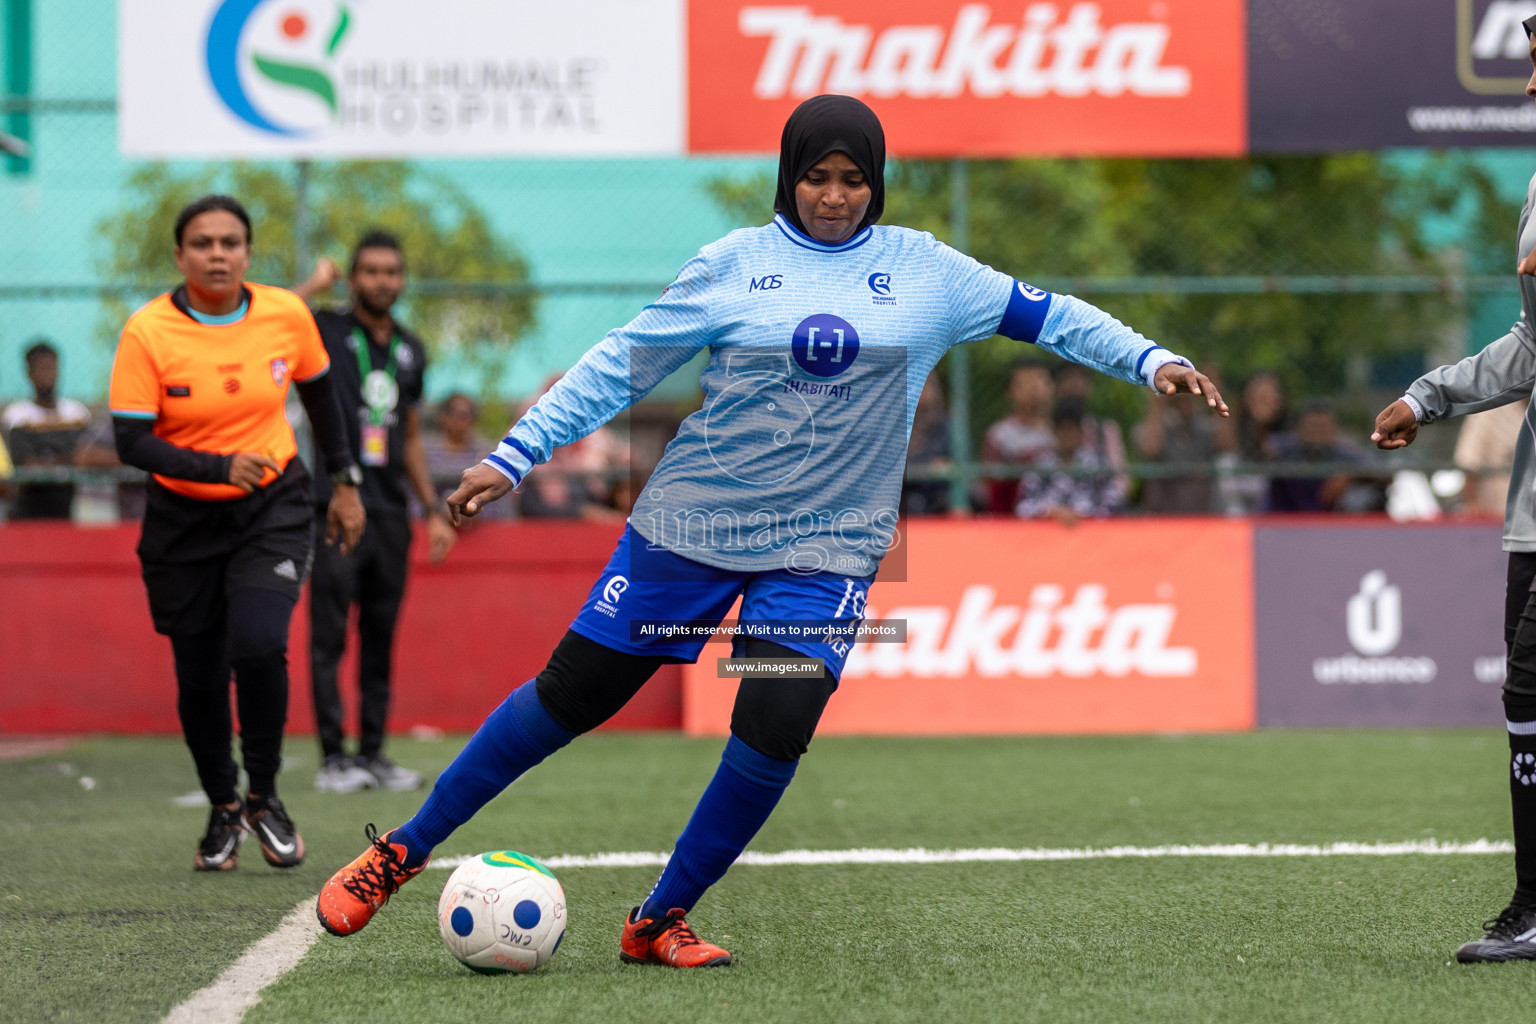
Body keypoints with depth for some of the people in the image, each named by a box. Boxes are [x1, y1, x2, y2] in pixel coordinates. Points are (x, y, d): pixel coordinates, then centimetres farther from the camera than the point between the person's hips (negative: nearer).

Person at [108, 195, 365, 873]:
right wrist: (219, 467, -28)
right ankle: (222, 811, 29)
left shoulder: (286, 315, -6)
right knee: (199, 677, 4)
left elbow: (319, 393, 12)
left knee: (257, 645, -21)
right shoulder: (147, 333, -14)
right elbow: (131, 440, -16)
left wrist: (345, 483, 14)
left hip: (272, 509, 0)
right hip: (182, 522, 0)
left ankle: (264, 796, 1)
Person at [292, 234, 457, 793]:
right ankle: (333, 758, -3)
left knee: (381, 638, 8)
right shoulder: (326, 333, -1)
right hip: (336, 509, -5)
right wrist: (314, 285, -11)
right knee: (330, 637, -5)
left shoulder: (411, 350, 16)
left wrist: (434, 510, 18)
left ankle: (373, 753, 13)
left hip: (391, 513, 5)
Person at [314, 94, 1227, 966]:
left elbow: (1042, 314, 9)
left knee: (775, 730, -16)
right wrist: (513, 458, 0)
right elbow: (620, 366, 4)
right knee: (571, 694, 0)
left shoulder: (923, 269, 4)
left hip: (826, 546, 1)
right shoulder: (734, 265, 0)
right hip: (692, 523, -1)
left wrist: (1150, 361, -3)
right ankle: (404, 851, 16)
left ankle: (661, 921, 3)